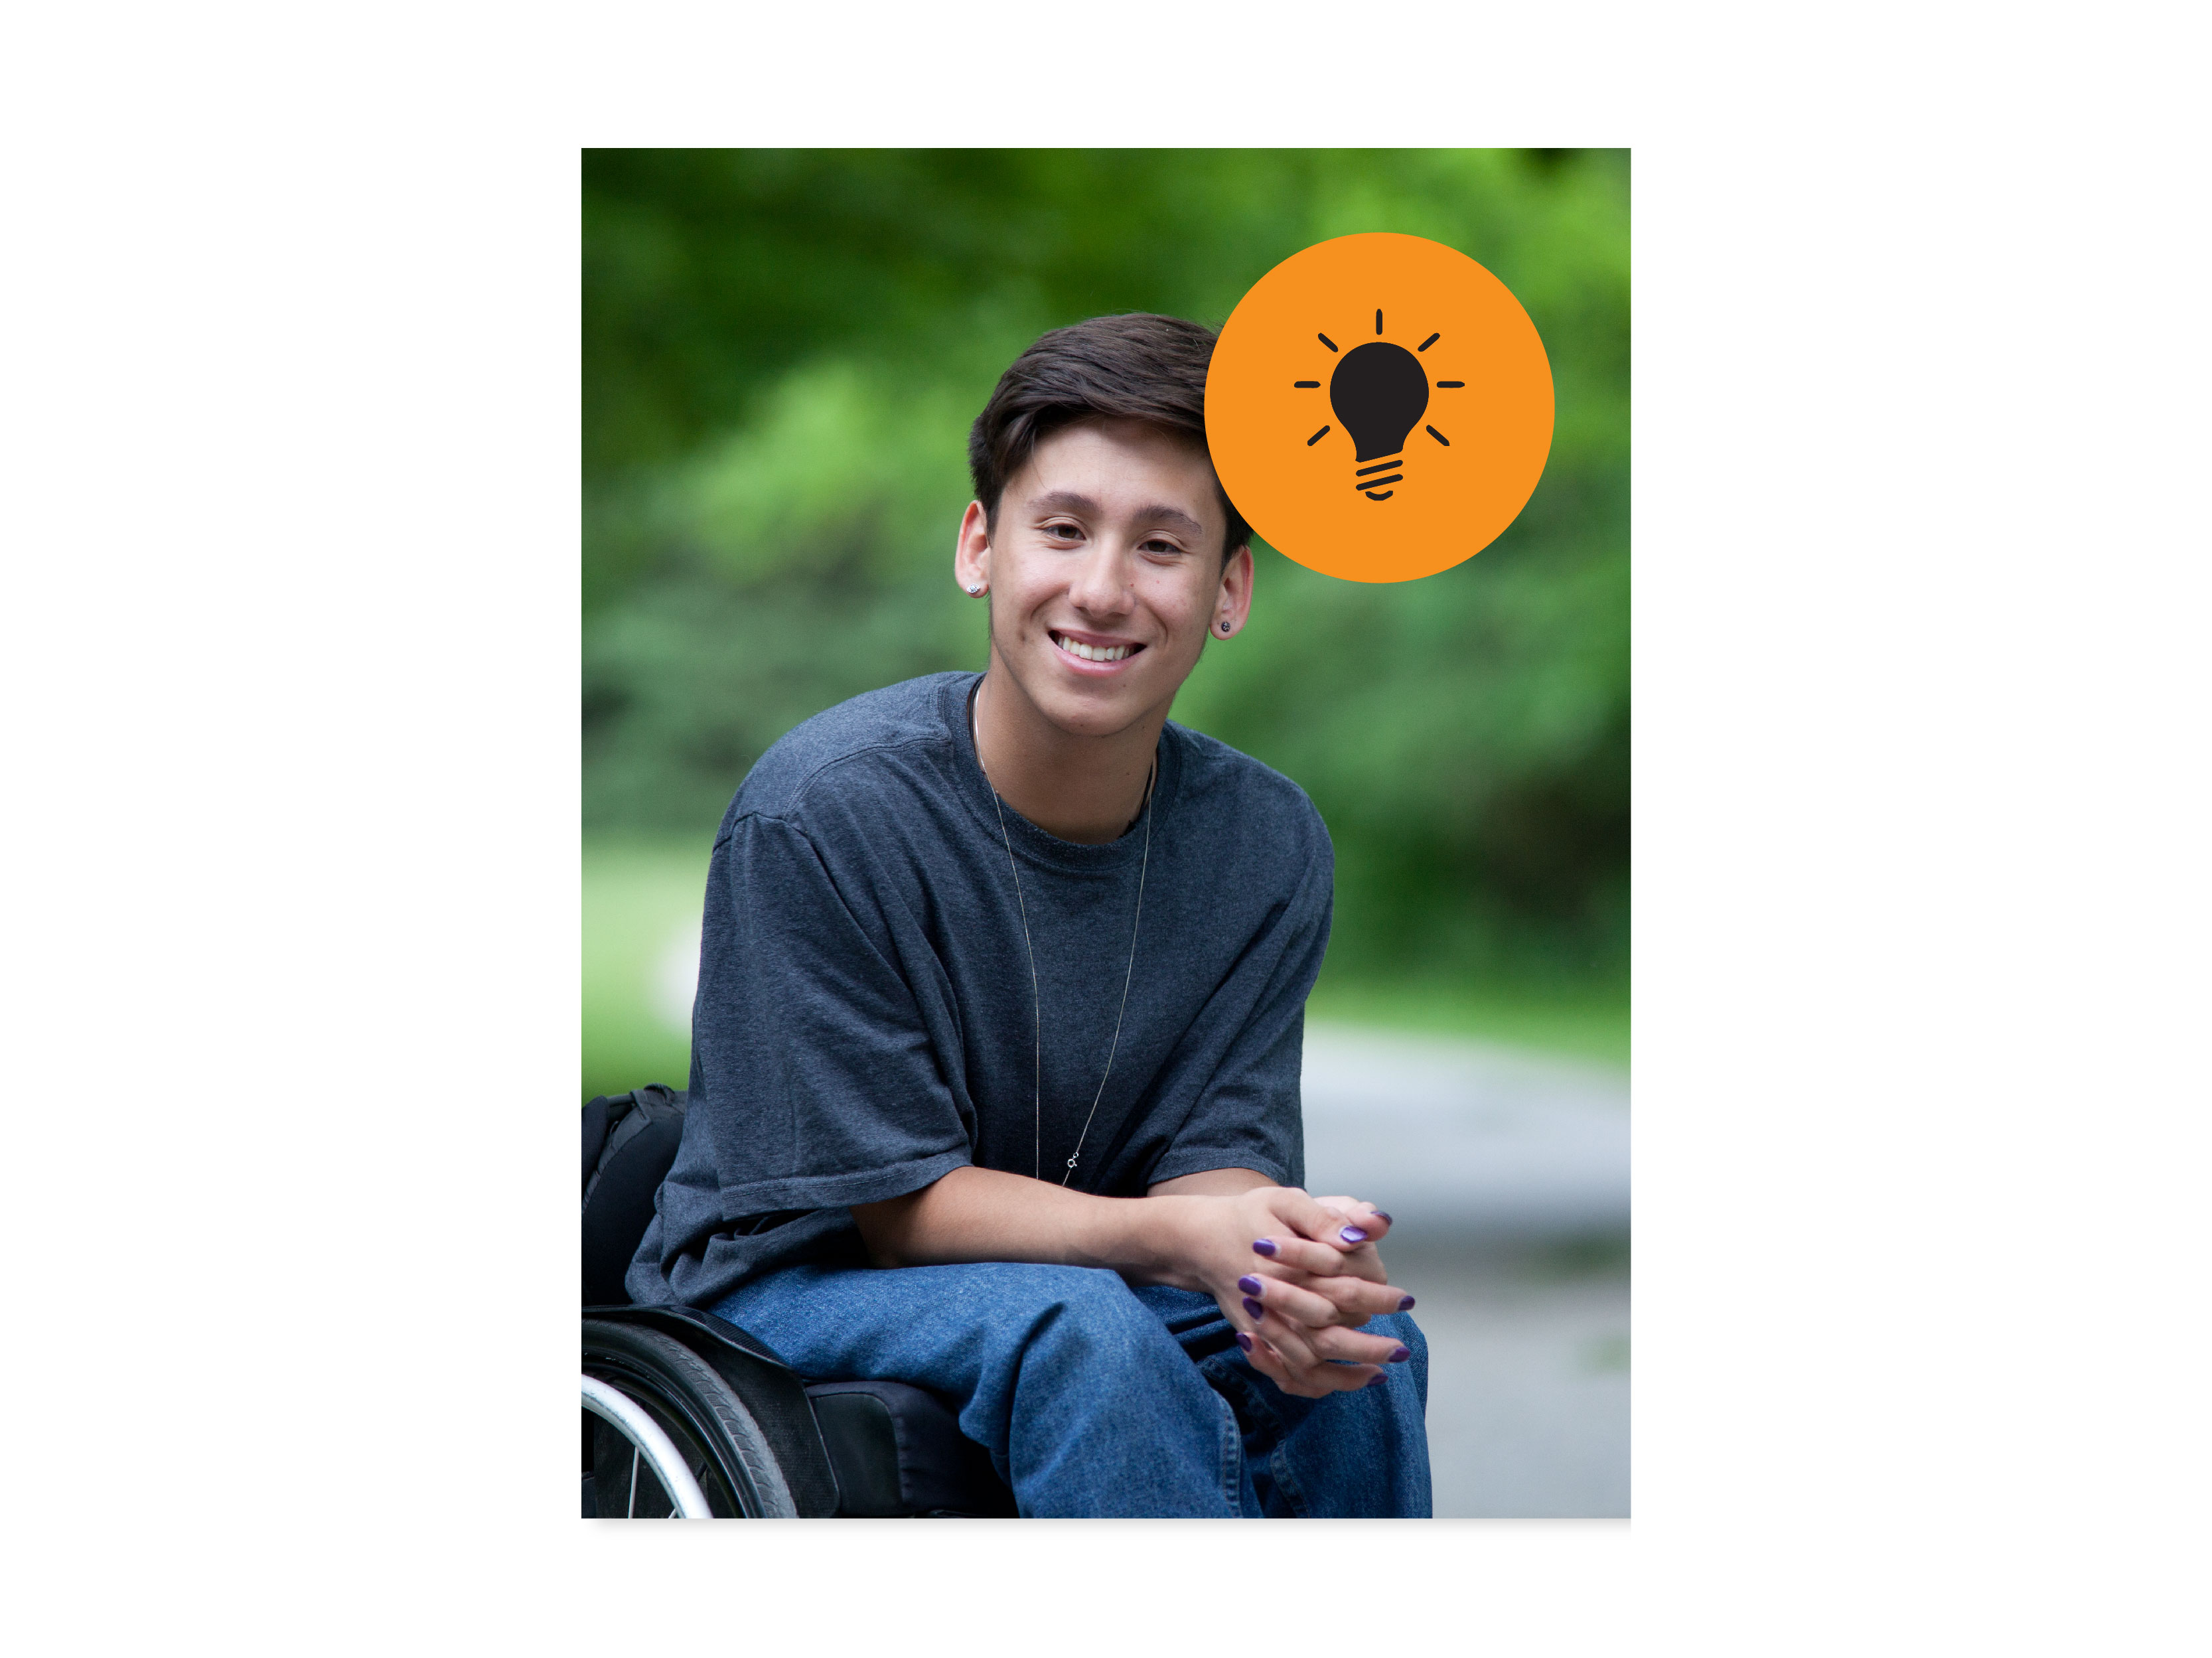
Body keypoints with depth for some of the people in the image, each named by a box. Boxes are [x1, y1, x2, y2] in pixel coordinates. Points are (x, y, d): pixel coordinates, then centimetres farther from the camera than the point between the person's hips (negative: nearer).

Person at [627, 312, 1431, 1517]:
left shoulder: (1267, 843, -6)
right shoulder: (821, 814, -21)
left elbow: (1216, 1149, -8)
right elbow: (898, 1201, -18)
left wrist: (1280, 1271, -33)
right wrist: (1178, 1235, -34)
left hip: (1093, 1274, 4)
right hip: (785, 1285, -4)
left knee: (1357, 1346, -23)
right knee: (1081, 1328, -33)